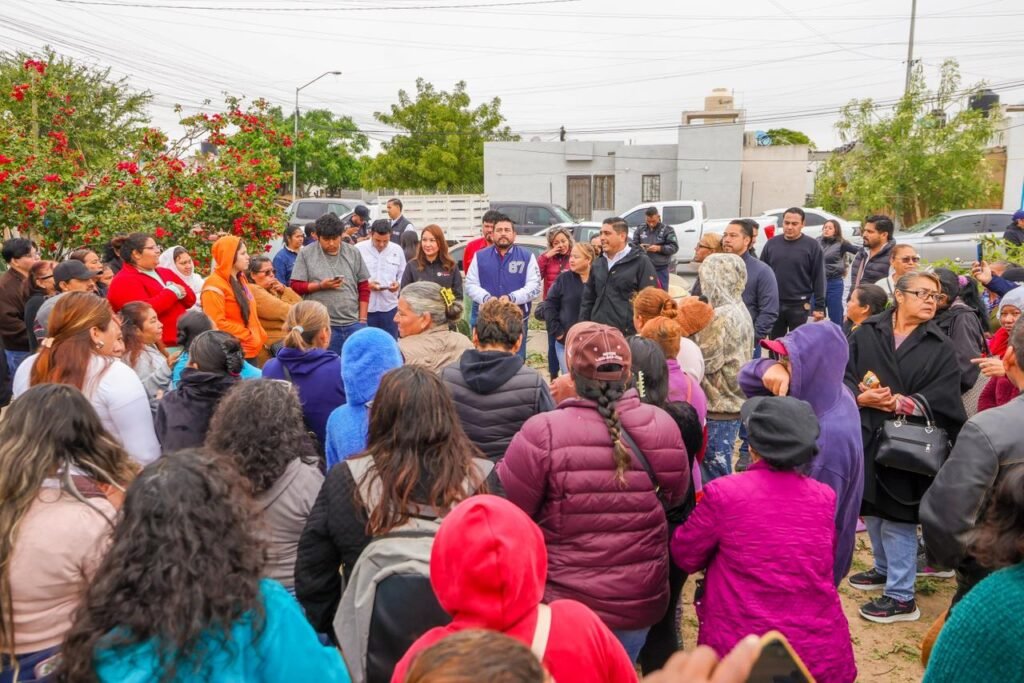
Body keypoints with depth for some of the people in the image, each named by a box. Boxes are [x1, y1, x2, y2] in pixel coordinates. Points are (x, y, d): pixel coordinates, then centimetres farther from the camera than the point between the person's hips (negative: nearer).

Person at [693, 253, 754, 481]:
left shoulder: (721, 317, -19)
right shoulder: (740, 311, 11)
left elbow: (703, 362, -17)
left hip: (717, 409, -9)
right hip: (732, 403, 9)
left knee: (713, 480, 0)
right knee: (721, 474, 18)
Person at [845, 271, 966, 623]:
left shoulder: (941, 347, -1)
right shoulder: (865, 334, 3)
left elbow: (943, 400, -9)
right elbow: (843, 376, 0)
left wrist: (899, 403, -17)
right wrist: (861, 398, -18)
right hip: (866, 436, 3)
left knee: (897, 517, -2)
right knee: (873, 510, 17)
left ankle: (901, 597, 10)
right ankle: (884, 569, 39)